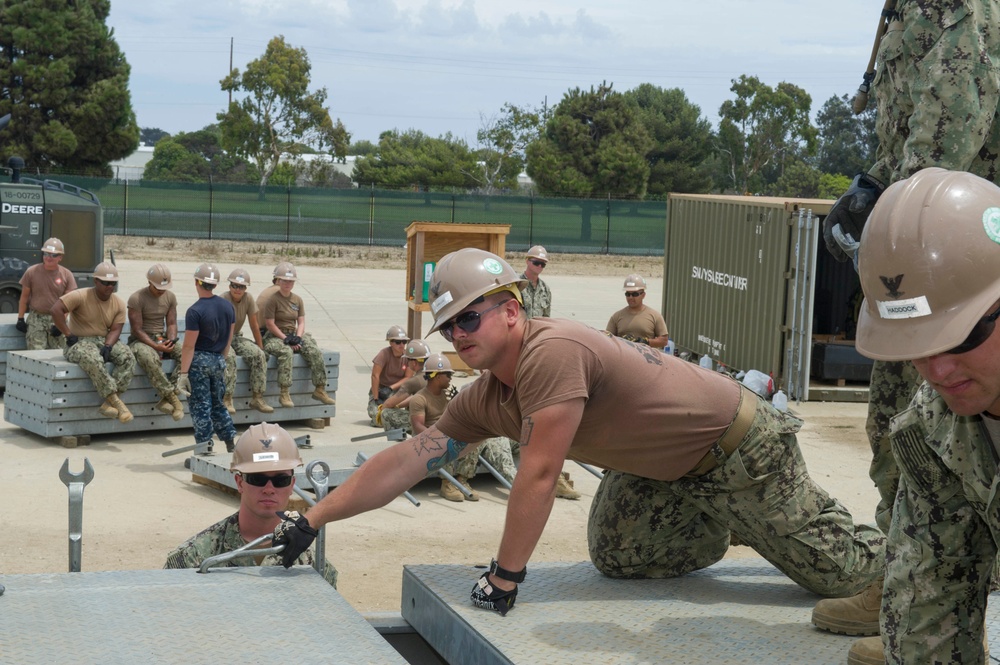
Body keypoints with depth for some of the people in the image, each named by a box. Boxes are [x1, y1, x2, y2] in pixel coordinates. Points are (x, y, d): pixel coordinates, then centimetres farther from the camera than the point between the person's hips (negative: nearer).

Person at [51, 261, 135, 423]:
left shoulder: (119, 304, 4)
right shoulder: (81, 296, -12)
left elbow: (115, 330, -1)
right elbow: (56, 309, -21)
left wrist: (107, 346, -22)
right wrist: (69, 335, -19)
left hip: (105, 341, 5)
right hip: (79, 343, -5)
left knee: (128, 356, -23)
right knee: (92, 359, -38)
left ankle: (108, 403, -29)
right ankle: (116, 402, -34)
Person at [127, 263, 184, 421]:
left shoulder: (170, 297, 7)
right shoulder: (137, 298, -11)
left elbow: (171, 324, 8)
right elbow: (137, 330, -14)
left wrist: (171, 340, -15)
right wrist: (156, 347, -25)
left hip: (162, 339, 5)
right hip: (140, 341, -5)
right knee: (150, 358, -41)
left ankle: (165, 399, -30)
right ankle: (173, 398, -34)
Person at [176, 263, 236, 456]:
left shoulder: (195, 311, -16)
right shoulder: (228, 307, 3)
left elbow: (189, 346, -17)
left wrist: (183, 373, -14)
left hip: (199, 361, -6)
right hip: (219, 360, 6)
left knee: (200, 406, 1)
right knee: (217, 404, 18)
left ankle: (204, 449, 3)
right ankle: (231, 445, 18)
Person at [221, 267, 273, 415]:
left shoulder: (248, 298, -5)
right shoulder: (222, 300, -19)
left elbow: (254, 326, 1)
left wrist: (261, 348, 2)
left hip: (236, 337, 5)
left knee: (258, 355, -19)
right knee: (229, 357, -36)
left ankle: (257, 397, -14)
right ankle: (227, 399, -32)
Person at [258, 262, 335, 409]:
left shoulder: (297, 299, 10)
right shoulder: (271, 299, -7)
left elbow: (301, 322, 8)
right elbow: (270, 324, -11)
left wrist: (297, 339, -10)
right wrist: (286, 339, -17)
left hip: (294, 335, 6)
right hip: (274, 336, -6)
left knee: (315, 352, -17)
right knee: (286, 352, -38)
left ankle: (320, 390, -11)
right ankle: (284, 393, -39)